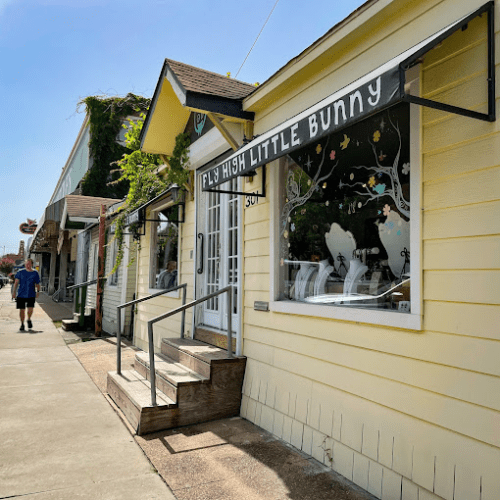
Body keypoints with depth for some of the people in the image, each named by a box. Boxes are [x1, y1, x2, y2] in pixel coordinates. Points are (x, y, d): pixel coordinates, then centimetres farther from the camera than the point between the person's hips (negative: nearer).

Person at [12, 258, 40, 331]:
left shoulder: (35, 273, 2)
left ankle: (29, 320, 21)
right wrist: (14, 292, -4)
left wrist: (38, 292, 1)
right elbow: (16, 282, 3)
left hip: (31, 295, -1)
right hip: (21, 294, 1)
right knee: (21, 310, 4)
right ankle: (22, 324, 21)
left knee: (30, 309, -11)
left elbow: (37, 284, 10)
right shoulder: (20, 272, 1)